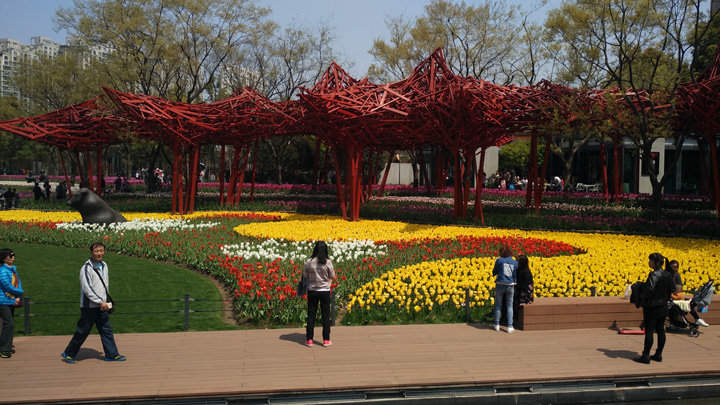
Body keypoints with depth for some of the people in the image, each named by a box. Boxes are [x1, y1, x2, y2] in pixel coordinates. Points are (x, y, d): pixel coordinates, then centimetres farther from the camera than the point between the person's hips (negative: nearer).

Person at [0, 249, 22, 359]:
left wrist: (18, 297, -3)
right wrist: (21, 292, -3)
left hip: (12, 301, 8)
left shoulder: (13, 269, 11)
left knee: (10, 324, 12)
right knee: (9, 324, -11)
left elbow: (19, 283, 11)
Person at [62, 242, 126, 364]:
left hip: (102, 306, 7)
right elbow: (87, 289, -19)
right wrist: (100, 302, -19)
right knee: (83, 331, 3)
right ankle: (69, 353, 19)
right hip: (89, 306, -7)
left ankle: (112, 354, 12)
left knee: (106, 330, 7)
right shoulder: (86, 268, -14)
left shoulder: (104, 265, 10)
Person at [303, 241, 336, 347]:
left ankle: (309, 340, 15)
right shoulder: (328, 262, -12)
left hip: (312, 291, 1)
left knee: (311, 316, 11)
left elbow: (305, 276, 3)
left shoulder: (309, 262, -9)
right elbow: (332, 277, -3)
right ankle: (326, 340, 16)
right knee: (325, 316, 10)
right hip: (325, 292, -1)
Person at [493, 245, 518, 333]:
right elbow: (516, 276, 9)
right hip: (510, 286, 1)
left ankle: (497, 325, 16)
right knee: (509, 306, 9)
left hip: (500, 285, -1)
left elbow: (494, 273, 6)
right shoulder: (515, 263, 4)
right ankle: (510, 327, 5)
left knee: (498, 304, 13)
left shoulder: (499, 260, -4)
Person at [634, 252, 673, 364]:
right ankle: (658, 354, 20)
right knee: (660, 330, 13)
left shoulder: (654, 275, -19)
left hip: (652, 307, -8)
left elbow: (650, 289, -28)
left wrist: (642, 297, -11)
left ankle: (646, 356, 1)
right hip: (663, 307, 8)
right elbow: (672, 289, 12)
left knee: (649, 331, -3)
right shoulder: (667, 275, 5)